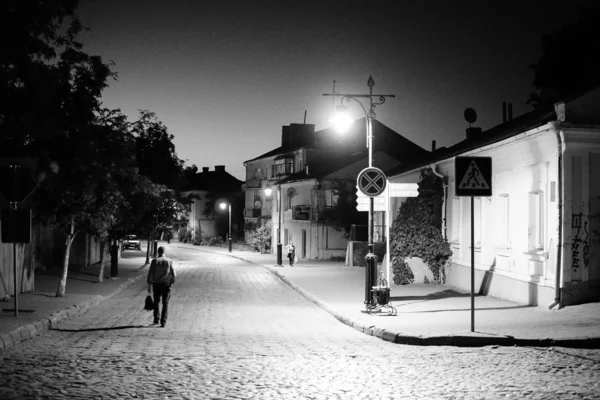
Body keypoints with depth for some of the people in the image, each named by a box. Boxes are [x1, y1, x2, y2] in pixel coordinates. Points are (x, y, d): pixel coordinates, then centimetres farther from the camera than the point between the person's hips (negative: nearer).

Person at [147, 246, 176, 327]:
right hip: (166, 284, 0)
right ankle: (163, 322, -1)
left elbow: (150, 274, -6)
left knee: (156, 301, 20)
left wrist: (149, 285, -1)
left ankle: (156, 319, 18)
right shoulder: (169, 261, -3)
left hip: (156, 284, 0)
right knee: (165, 304, 6)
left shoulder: (154, 261, -5)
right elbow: (173, 274, -4)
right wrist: (172, 283, 8)